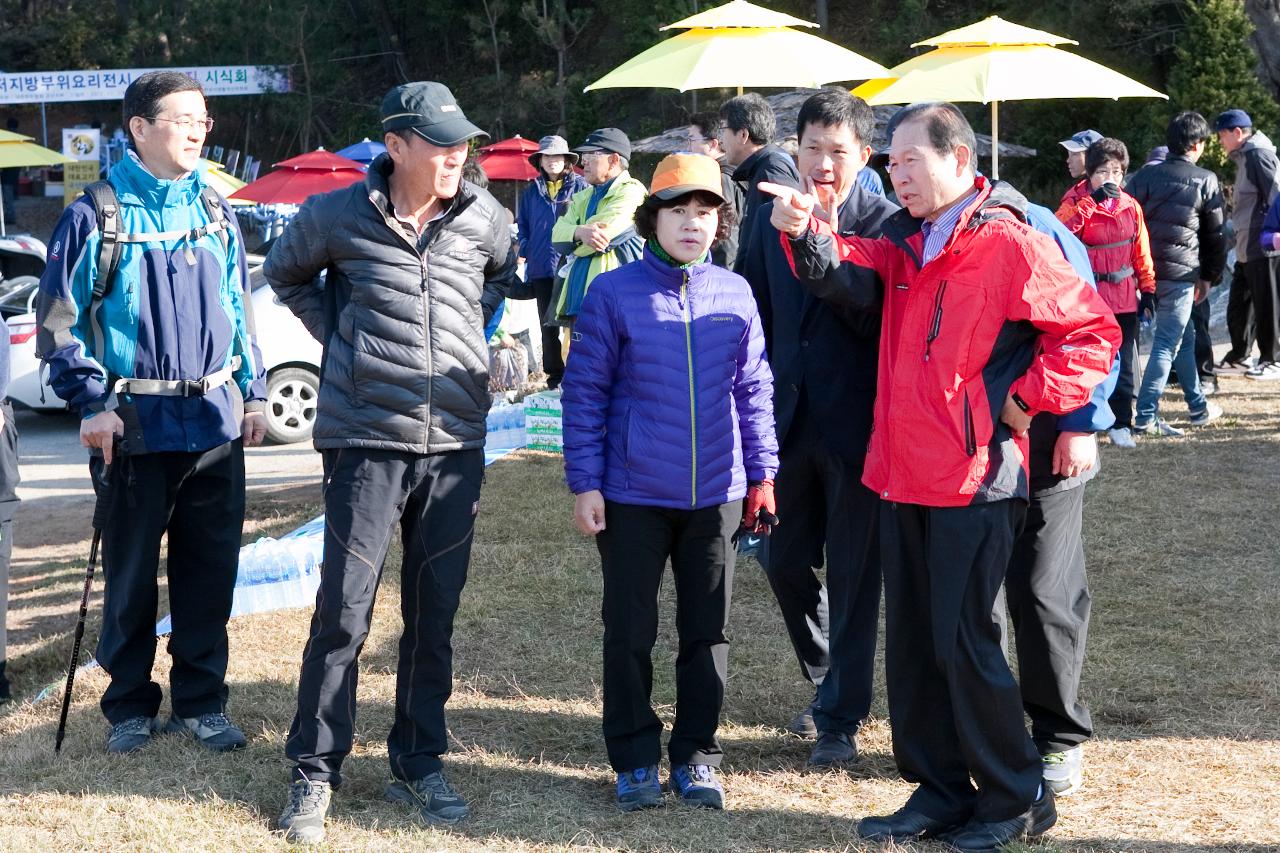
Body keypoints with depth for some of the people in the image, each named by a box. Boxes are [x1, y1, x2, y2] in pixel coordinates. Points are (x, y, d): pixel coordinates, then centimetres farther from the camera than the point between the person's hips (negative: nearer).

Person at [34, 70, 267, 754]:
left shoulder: (215, 214, 10)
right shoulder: (97, 216, -6)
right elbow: (58, 320, -6)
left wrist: (252, 393, 12)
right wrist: (92, 402, -14)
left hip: (216, 420, 4)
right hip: (136, 426, -4)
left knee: (212, 569, 7)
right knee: (130, 573, 6)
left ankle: (201, 702, 20)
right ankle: (129, 707, 20)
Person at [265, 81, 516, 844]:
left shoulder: (484, 216, 3)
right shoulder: (340, 215, -4)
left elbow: (506, 274, 25)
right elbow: (287, 274, 16)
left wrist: (476, 334, 11)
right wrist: (338, 335, 5)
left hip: (457, 443, 3)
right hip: (367, 441, -3)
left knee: (435, 614, 9)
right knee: (344, 613, -3)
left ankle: (419, 764, 22)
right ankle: (315, 774, 8)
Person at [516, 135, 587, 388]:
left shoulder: (579, 186, 2)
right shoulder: (532, 192, 14)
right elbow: (522, 225, 20)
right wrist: (527, 251, 6)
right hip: (542, 268, 4)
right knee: (548, 325, 7)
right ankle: (555, 375, 14)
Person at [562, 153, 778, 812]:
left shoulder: (735, 294, 3)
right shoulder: (614, 294, -6)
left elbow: (753, 389, 10)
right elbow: (585, 391, -4)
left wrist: (761, 474, 9)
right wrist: (584, 484, -7)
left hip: (717, 495, 3)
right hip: (632, 496, -3)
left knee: (708, 632, 11)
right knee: (630, 632, 7)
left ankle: (696, 756, 24)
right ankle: (635, 759, 20)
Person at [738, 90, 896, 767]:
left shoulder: (885, 224, -9)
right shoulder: (772, 220, 7)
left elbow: (877, 317, -19)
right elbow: (756, 315, 13)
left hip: (855, 424, -5)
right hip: (789, 419, 5)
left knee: (852, 577, 4)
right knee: (785, 563, 15)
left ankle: (841, 717, 16)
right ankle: (827, 683, 36)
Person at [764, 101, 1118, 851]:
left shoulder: (1010, 247, -10)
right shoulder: (905, 242, 12)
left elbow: (1095, 332, -8)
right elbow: (849, 277, -3)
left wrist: (1028, 398, -12)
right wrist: (805, 232, -21)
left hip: (974, 480, -7)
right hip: (903, 478, 8)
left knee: (962, 641, -3)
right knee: (911, 642, 12)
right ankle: (940, 790, 24)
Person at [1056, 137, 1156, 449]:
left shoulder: (1130, 206, 7)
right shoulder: (1076, 202, -5)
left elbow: (1141, 250, 14)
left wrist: (1147, 289, 11)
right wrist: (1092, 201, -25)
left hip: (1124, 298, 4)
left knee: (1123, 362, 7)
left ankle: (1121, 424, 15)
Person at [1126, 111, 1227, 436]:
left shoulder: (1146, 175, 5)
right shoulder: (1206, 181, -1)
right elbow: (1214, 234, 4)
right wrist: (1208, 276, 13)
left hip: (1146, 271, 5)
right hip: (1181, 272, -5)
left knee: (1184, 336, 19)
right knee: (1167, 342, -2)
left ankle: (1198, 406, 30)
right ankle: (1145, 416, -8)